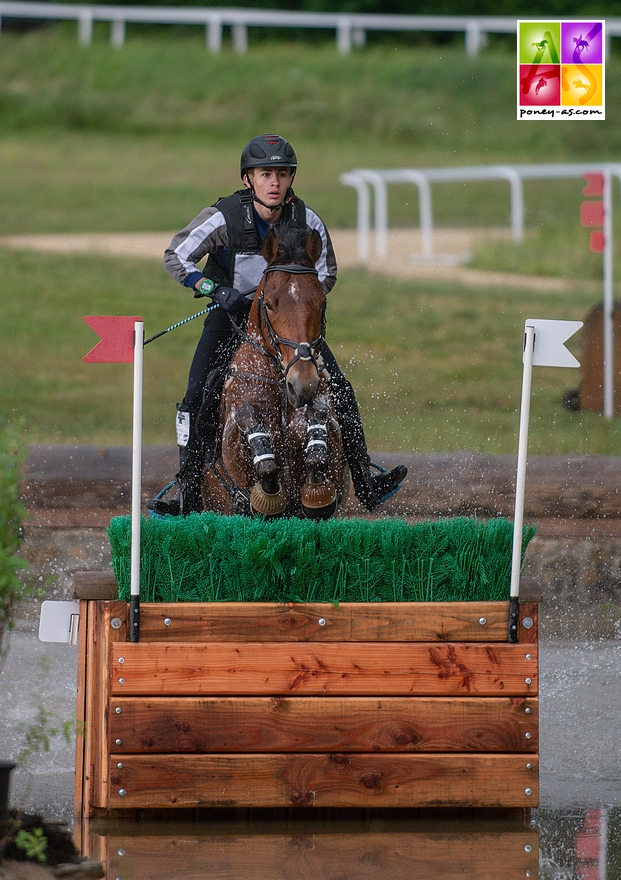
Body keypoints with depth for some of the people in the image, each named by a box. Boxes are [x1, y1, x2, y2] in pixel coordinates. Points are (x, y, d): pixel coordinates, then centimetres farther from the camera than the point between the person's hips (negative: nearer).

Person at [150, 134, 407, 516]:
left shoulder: (307, 221, -13)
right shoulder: (223, 218, -20)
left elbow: (326, 273, 3)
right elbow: (176, 257, -15)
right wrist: (218, 290, -28)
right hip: (231, 313, -2)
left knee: (340, 390, -9)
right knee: (198, 400, -16)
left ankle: (366, 484, -1)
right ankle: (189, 493, -6)